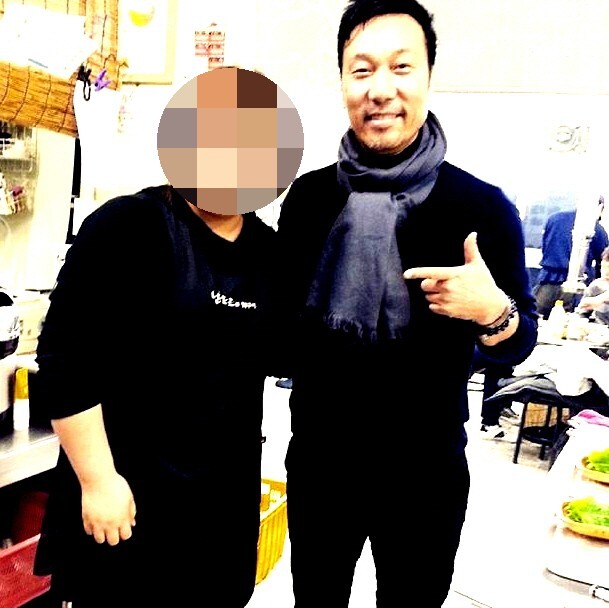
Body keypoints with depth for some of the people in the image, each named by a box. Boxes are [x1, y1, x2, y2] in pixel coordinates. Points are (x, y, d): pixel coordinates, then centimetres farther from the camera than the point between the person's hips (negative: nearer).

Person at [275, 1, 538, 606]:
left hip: (426, 475, -2)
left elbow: (519, 344, -5)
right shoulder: (307, 196, -5)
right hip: (317, 460, 3)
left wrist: (492, 312, -25)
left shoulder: (483, 207, -14)